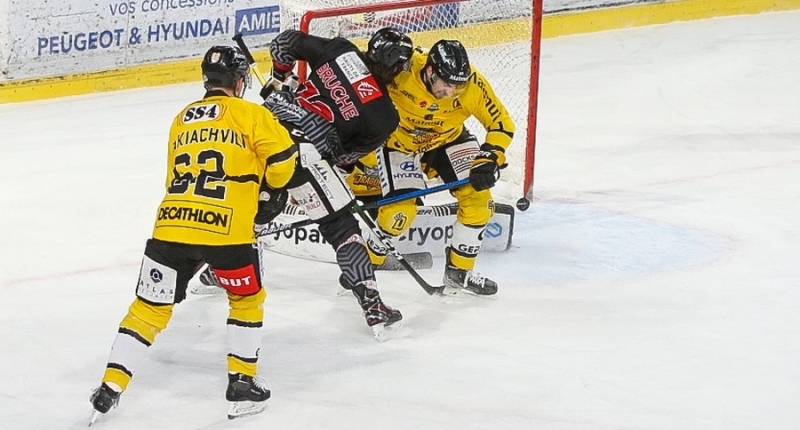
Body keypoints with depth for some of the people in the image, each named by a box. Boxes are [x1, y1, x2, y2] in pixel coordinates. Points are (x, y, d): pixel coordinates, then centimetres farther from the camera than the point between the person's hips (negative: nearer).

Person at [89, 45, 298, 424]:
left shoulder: (181, 119, 22)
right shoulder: (250, 114, 6)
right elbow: (282, 160, 5)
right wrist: (270, 183, 26)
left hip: (170, 227, 4)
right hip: (227, 230, -4)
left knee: (150, 307, 12)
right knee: (247, 300, 19)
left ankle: (110, 389, 7)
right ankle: (242, 384, 16)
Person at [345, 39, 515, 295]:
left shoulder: (472, 84, -28)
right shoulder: (401, 70, -34)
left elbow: (501, 122, -17)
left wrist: (490, 159, -30)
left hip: (449, 139, 3)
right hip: (399, 139, -3)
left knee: (478, 198, -10)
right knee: (400, 211, -16)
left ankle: (459, 272, 8)